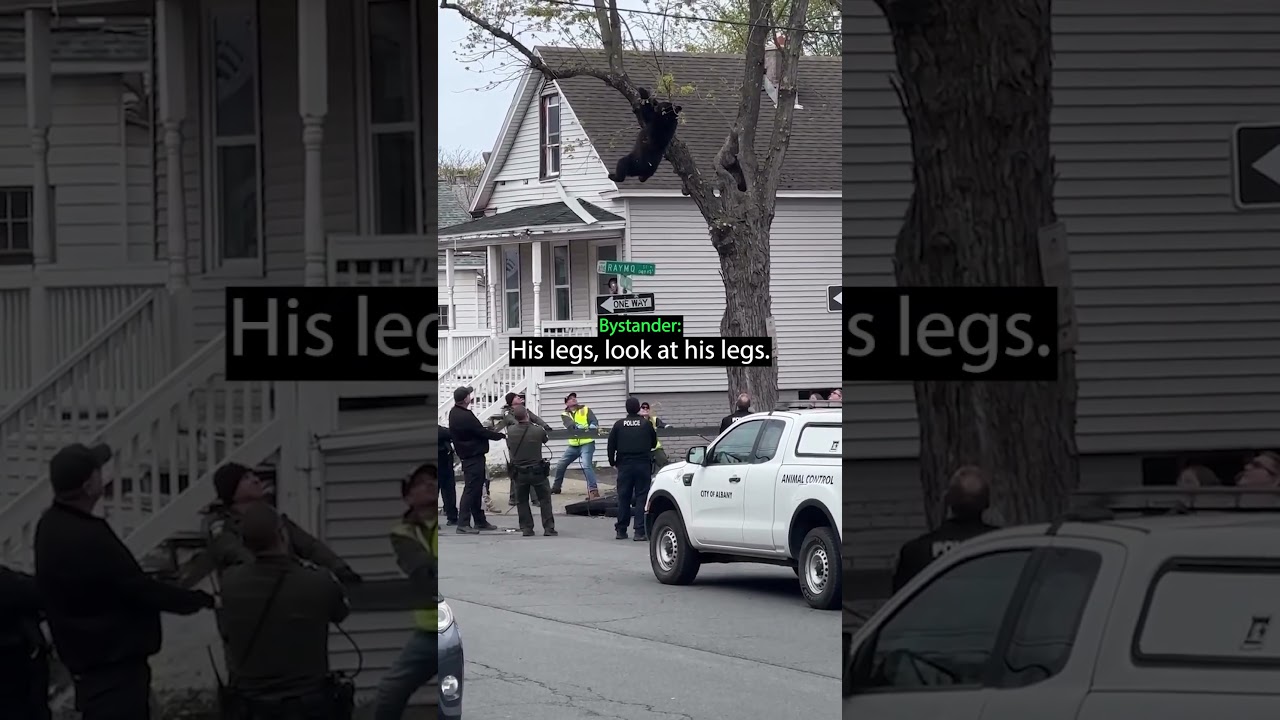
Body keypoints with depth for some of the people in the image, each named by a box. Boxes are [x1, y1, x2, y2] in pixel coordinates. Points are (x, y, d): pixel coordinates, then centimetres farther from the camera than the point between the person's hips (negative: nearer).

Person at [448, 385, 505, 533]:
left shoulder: (454, 412, 6)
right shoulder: (466, 417, -23)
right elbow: (482, 432, -16)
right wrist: (501, 435, -5)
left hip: (467, 455, 10)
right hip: (474, 456, -10)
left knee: (476, 489, 16)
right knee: (471, 489, -9)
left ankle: (480, 521, 24)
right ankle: (463, 524, -11)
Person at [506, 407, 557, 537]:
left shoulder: (510, 432, -7)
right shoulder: (538, 431, -14)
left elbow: (509, 448, 6)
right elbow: (545, 439, 7)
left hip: (519, 472, 2)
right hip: (537, 471, -2)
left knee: (522, 501, 14)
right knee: (545, 499, 10)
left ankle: (526, 528, 12)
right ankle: (549, 527, 7)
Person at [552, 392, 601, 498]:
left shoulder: (585, 410, 3)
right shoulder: (565, 415, 7)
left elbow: (594, 422, -8)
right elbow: (569, 425, -13)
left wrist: (592, 427, -32)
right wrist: (579, 427, -32)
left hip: (587, 443, -5)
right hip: (573, 445, 5)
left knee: (586, 465, -24)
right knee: (560, 465, 12)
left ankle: (593, 490, -28)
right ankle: (556, 488, 31)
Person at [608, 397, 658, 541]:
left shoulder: (619, 425, -1)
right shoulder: (646, 424, -3)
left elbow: (611, 445, 2)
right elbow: (654, 443, 10)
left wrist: (612, 461, 15)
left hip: (624, 465, 1)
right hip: (643, 465, -1)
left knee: (623, 498, 10)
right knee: (641, 497, -1)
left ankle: (621, 531, 14)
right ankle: (639, 532, -9)